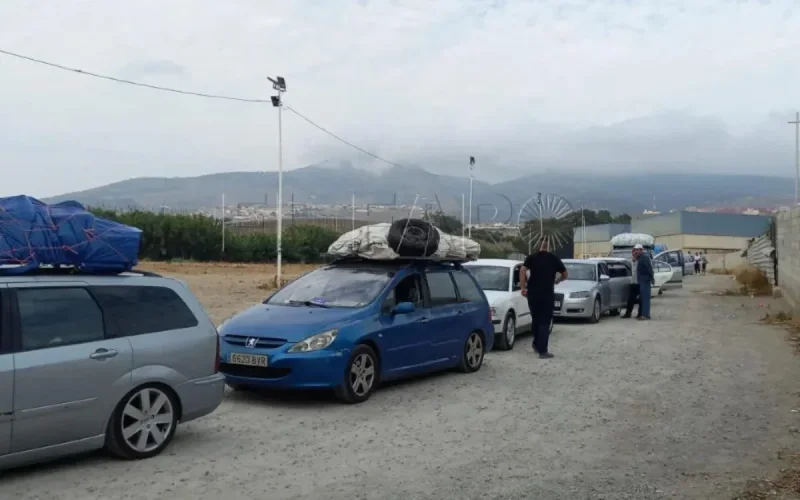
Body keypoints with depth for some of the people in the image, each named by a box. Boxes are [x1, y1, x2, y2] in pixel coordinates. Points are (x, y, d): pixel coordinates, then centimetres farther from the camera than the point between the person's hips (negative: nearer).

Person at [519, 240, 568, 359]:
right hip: (548, 293, -1)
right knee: (544, 322, 1)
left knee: (536, 320, 18)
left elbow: (522, 270, -10)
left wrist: (523, 287, -5)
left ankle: (537, 345, 28)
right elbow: (564, 275, 13)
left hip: (533, 293, 1)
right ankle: (542, 351, -6)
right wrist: (556, 281, 31)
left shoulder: (531, 257, 5)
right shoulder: (554, 259, 7)